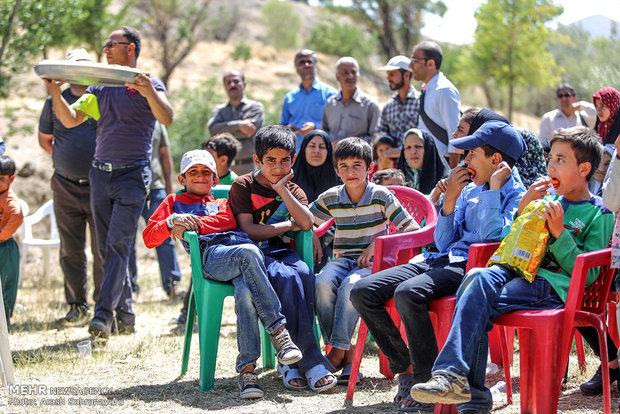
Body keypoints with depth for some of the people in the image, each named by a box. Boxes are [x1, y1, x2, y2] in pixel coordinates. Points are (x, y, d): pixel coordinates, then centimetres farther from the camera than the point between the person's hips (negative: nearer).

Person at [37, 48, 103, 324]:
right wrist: (65, 158, 8)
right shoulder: (55, 101, 8)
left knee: (103, 250, -2)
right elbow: (44, 139, 19)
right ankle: (77, 305, 15)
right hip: (66, 186, 2)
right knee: (71, 250, 6)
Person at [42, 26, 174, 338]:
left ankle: (104, 314, -19)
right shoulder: (100, 88, 15)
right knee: (107, 248, 6)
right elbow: (70, 120, 10)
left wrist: (149, 93, -33)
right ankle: (125, 314, 14)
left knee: (118, 245, -14)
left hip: (132, 175, -6)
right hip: (100, 172, 6)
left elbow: (167, 118, -16)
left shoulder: (148, 85, 0)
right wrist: (55, 92, -6)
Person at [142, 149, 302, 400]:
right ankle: (278, 330, -42)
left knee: (246, 292, -35)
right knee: (249, 253, -38)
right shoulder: (174, 202, 35)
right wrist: (172, 222, 2)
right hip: (210, 255, -2)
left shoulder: (221, 202, 39)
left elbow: (229, 221, 12)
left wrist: (192, 224, 1)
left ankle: (247, 369, -42)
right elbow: (149, 238, 20)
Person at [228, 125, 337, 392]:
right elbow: (248, 230, -8)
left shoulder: (293, 191, 14)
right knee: (287, 277, -33)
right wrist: (288, 225, -2)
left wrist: (282, 190, -8)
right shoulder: (243, 186, 2)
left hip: (281, 251, 4)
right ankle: (311, 361, -34)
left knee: (304, 274, -31)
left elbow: (307, 224, -6)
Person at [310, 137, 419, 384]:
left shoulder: (381, 196, -2)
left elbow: (413, 227, -6)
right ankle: (347, 354, -22)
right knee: (322, 284, -30)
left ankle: (339, 349, -26)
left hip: (372, 262, -3)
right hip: (343, 259, 3)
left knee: (351, 286, -36)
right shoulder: (331, 198, 8)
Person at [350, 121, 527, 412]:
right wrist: (450, 199, 5)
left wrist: (493, 187, -13)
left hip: (471, 267, -8)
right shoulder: (470, 189, 21)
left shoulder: (516, 194, -1)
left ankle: (429, 382, -24)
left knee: (408, 293, -36)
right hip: (443, 259, 8)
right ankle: (404, 369, 0)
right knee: (362, 292, -7)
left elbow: (494, 236, -19)